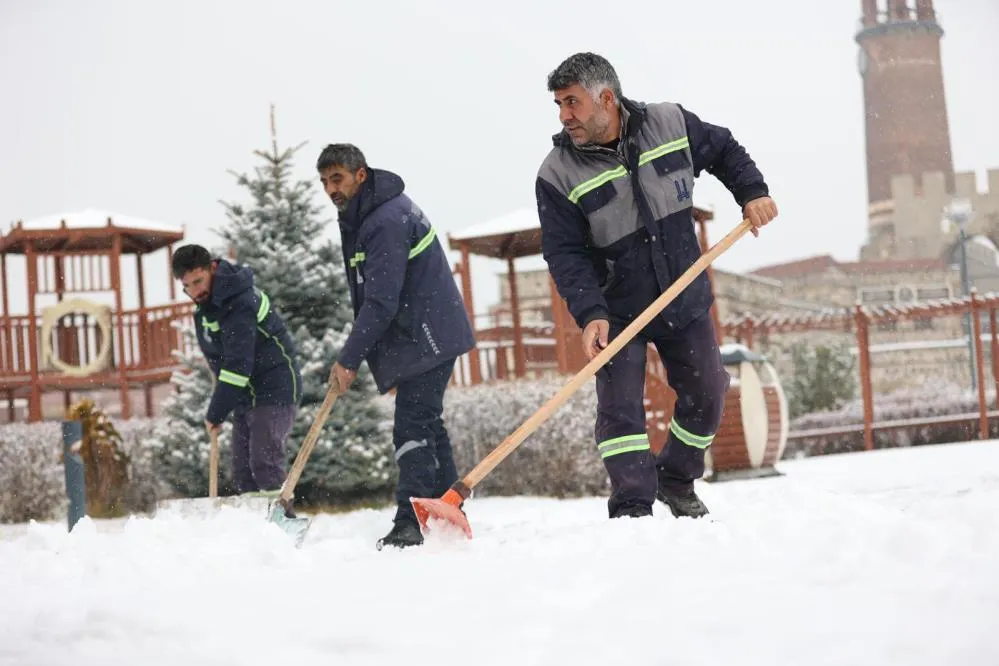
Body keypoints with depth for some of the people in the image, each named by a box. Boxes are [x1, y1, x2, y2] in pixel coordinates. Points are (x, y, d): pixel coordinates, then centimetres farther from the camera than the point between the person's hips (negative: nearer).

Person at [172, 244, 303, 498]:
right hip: (246, 395, 9)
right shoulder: (207, 300, 6)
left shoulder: (238, 305, -24)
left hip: (273, 391, -9)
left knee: (264, 462, -18)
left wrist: (215, 413, -20)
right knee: (242, 470, 6)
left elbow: (238, 367, -27)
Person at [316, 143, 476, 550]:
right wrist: (358, 352, 17)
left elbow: (381, 302, -24)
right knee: (427, 425, 15)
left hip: (427, 338, -11)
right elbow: (372, 297, 21)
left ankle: (411, 523, -16)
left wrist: (349, 359, -19)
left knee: (412, 429, -14)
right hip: (423, 338, 11)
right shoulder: (363, 216, 14)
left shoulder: (387, 221, -21)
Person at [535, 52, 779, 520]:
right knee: (620, 407, -12)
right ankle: (632, 508, -7)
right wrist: (590, 314, -28)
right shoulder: (558, 174, -16)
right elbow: (565, 254, -17)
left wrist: (752, 192, -5)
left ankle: (676, 483, 31)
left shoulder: (670, 125, -9)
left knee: (706, 396, 11)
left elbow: (723, 151, 10)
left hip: (686, 302, 3)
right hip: (616, 311, -3)